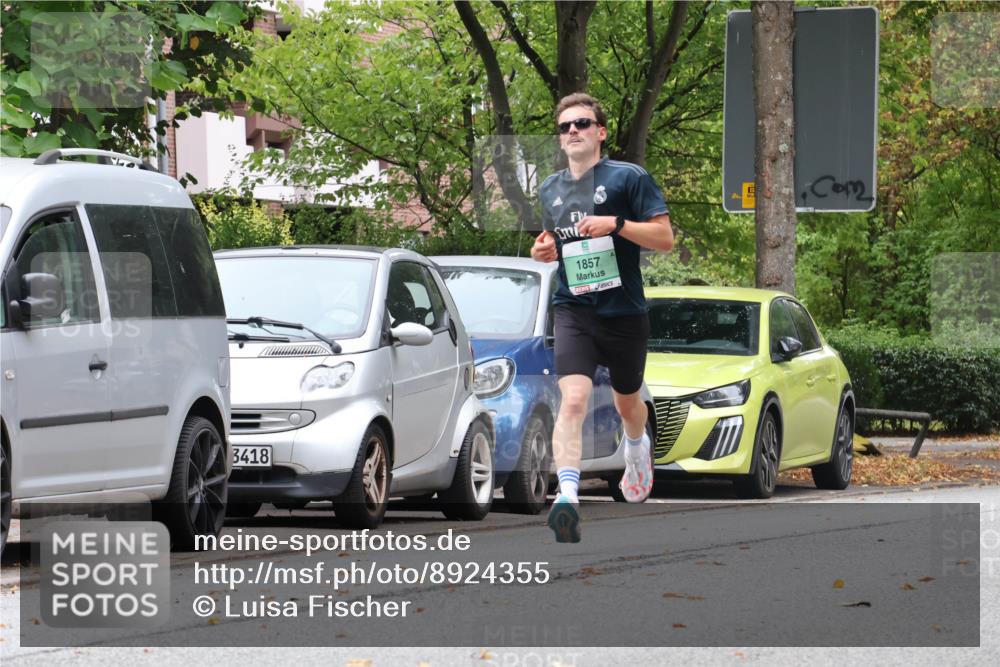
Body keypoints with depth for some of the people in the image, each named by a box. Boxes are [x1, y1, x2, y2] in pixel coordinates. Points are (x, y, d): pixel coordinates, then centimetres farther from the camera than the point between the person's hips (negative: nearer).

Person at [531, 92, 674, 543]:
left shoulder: (629, 178, -4)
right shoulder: (550, 189, 11)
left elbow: (665, 237, -8)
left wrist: (616, 223, -21)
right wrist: (545, 249, 4)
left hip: (624, 311, -1)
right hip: (573, 309, 1)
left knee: (626, 404, 18)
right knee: (573, 399, -20)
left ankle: (637, 447, 54)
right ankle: (567, 496, -32)